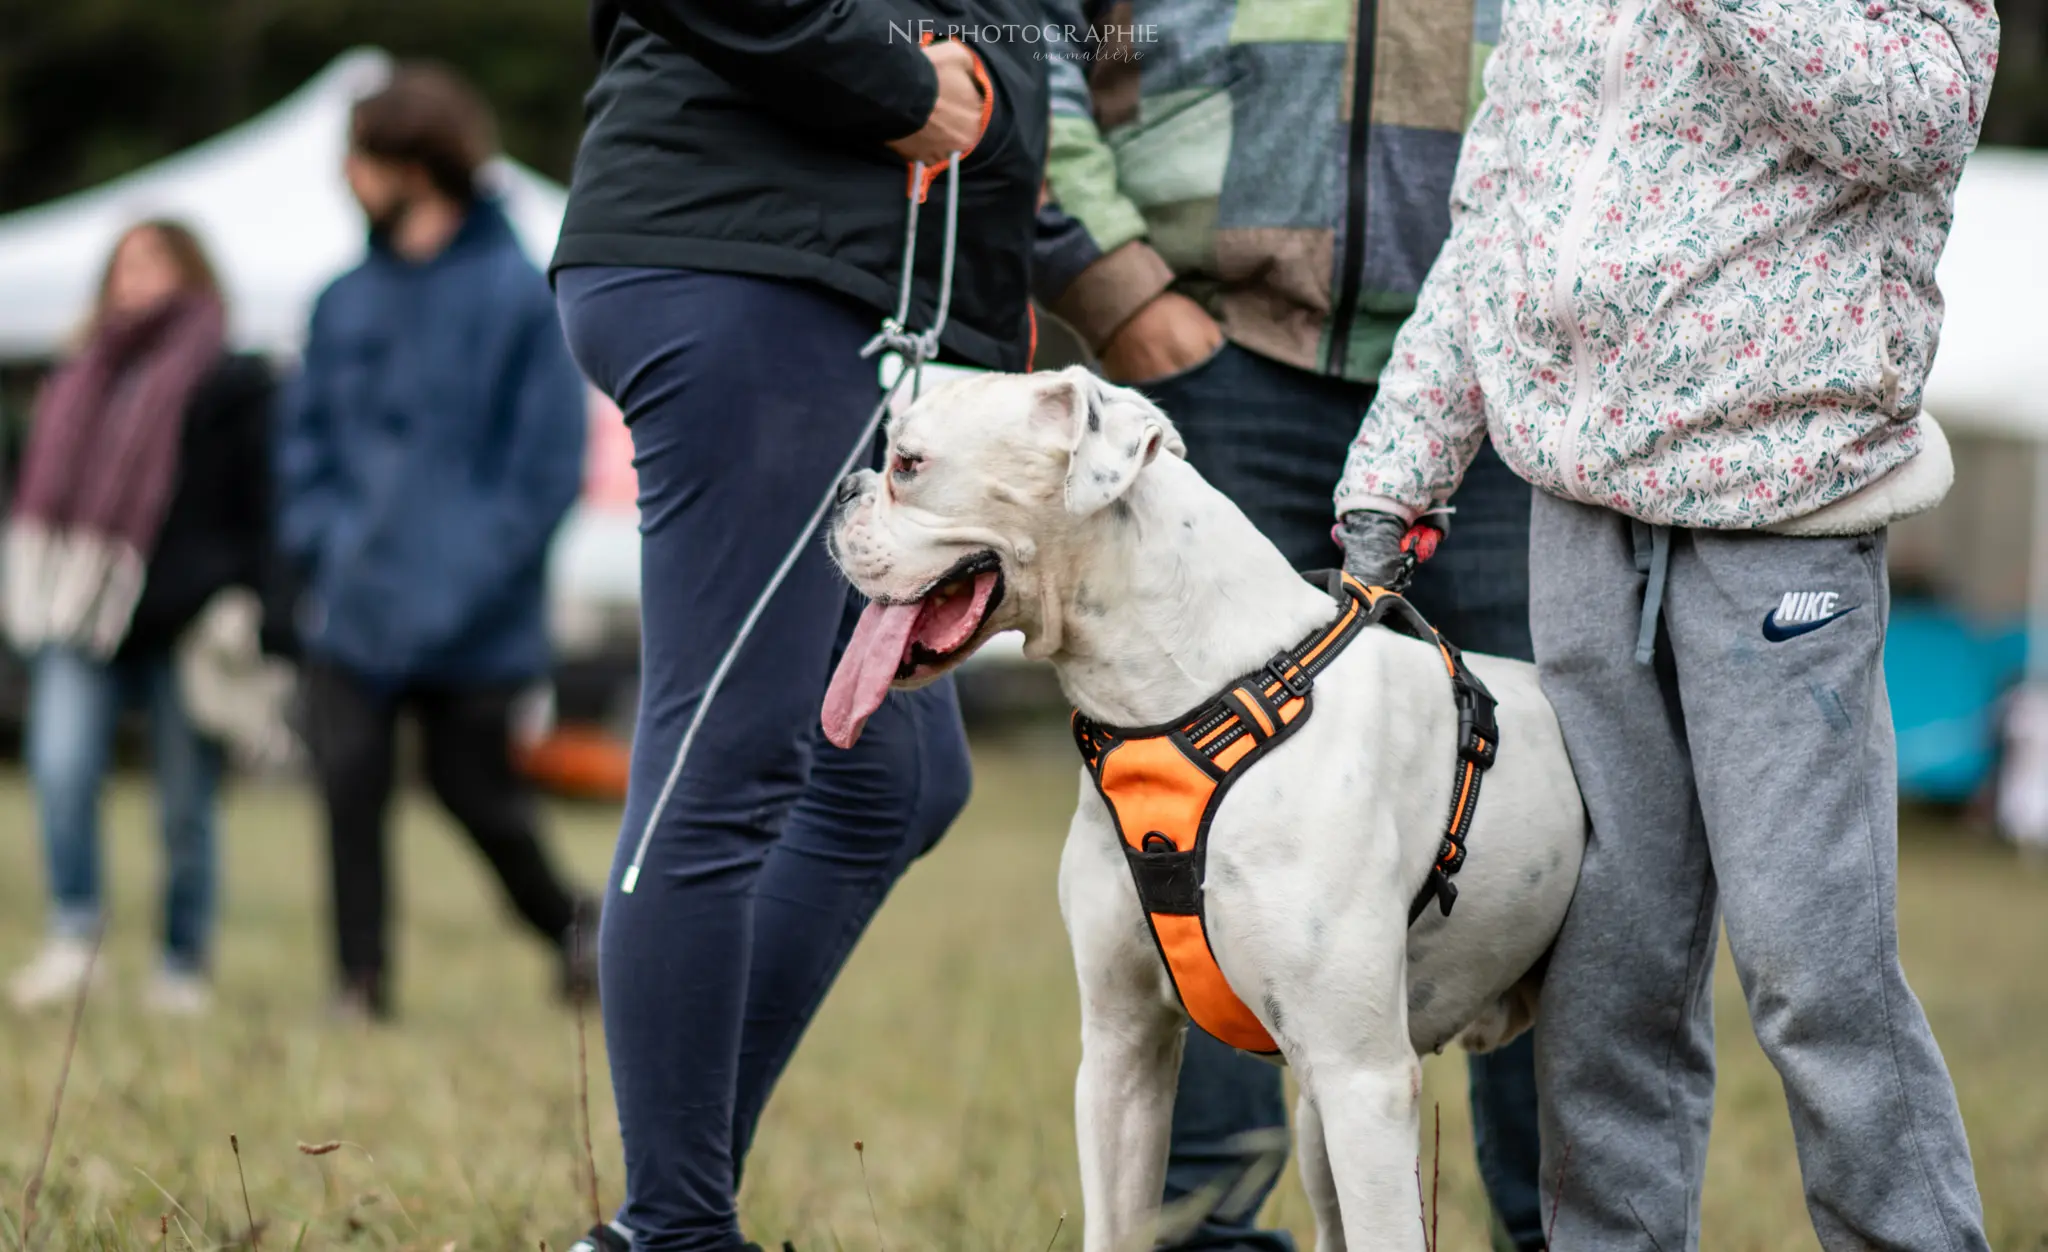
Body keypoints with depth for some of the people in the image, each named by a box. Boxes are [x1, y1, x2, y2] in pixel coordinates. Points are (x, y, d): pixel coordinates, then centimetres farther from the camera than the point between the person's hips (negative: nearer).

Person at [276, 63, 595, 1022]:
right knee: (348, 781, -6)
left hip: (470, 624, -4)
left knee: (475, 791, 5)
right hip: (353, 613, 4)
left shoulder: (519, 296, -6)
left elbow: (549, 459, -7)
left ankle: (566, 921, 31)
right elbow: (306, 435, 15)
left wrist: (479, 569, -14)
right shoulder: (347, 302, 10)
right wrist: (318, 546, 0)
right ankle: (361, 979, 3)